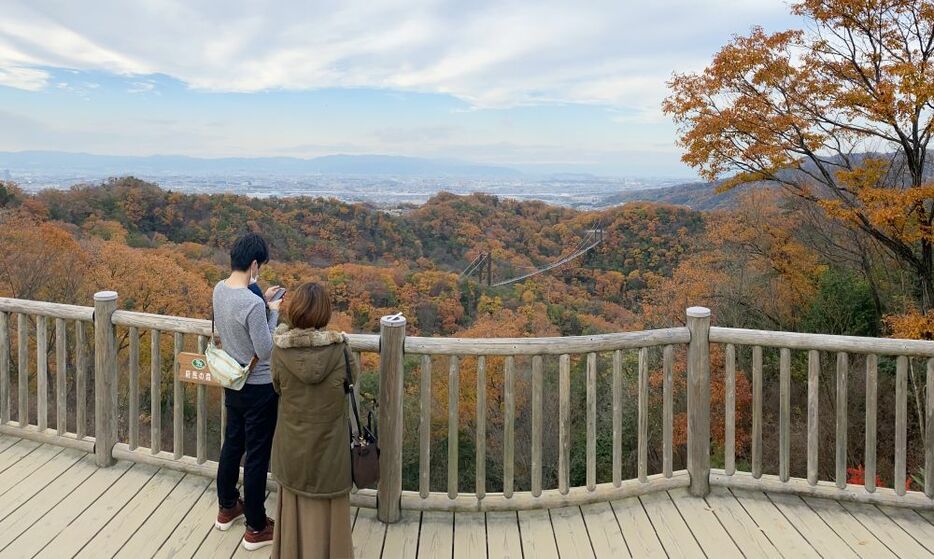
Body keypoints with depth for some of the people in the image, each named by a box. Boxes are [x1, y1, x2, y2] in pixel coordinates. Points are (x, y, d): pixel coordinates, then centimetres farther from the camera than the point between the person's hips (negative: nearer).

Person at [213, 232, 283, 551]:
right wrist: (273, 312, -13)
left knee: (232, 445, 24)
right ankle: (256, 528, 17)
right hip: (259, 388, -8)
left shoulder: (219, 290, -4)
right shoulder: (252, 305, -29)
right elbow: (266, 351, -22)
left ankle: (227, 507, 42)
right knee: (257, 456, 4)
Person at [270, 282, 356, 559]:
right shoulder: (339, 350, -19)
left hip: (293, 447, 1)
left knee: (296, 508, 23)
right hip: (330, 446, -1)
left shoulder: (280, 352, -17)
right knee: (328, 511, 17)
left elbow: (278, 388, -1)